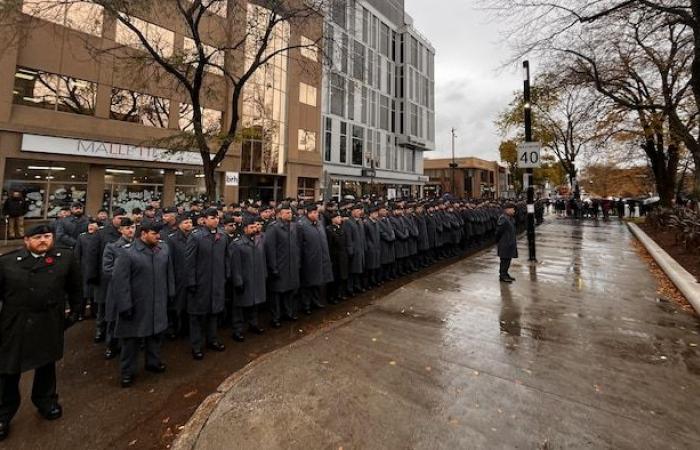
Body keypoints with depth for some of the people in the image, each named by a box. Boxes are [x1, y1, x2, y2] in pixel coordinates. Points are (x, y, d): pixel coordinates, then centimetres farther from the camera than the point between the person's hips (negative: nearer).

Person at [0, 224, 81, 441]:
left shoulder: (66, 258, -5)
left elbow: (75, 288, 2)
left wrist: (74, 311, 2)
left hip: (49, 323, 1)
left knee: (46, 364, 19)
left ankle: (46, 401, 41)